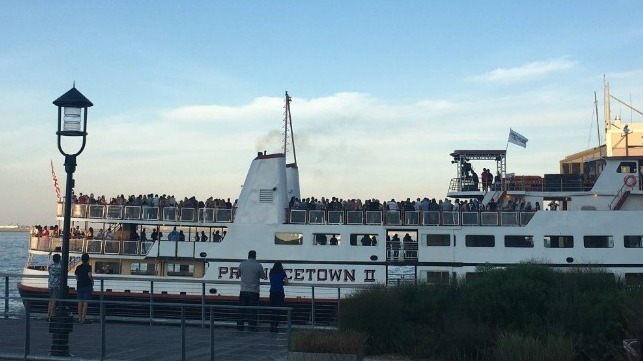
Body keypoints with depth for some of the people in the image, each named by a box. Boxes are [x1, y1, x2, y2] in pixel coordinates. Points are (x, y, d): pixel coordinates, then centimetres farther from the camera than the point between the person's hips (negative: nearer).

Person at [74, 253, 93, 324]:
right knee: (85, 303, -1)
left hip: (79, 286, 4)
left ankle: (79, 318, 11)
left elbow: (76, 277, 12)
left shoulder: (78, 267, 8)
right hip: (87, 286, -4)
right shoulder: (88, 267, -7)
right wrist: (92, 280, -1)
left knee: (80, 303, 10)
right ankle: (83, 319, -5)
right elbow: (89, 275, -19)